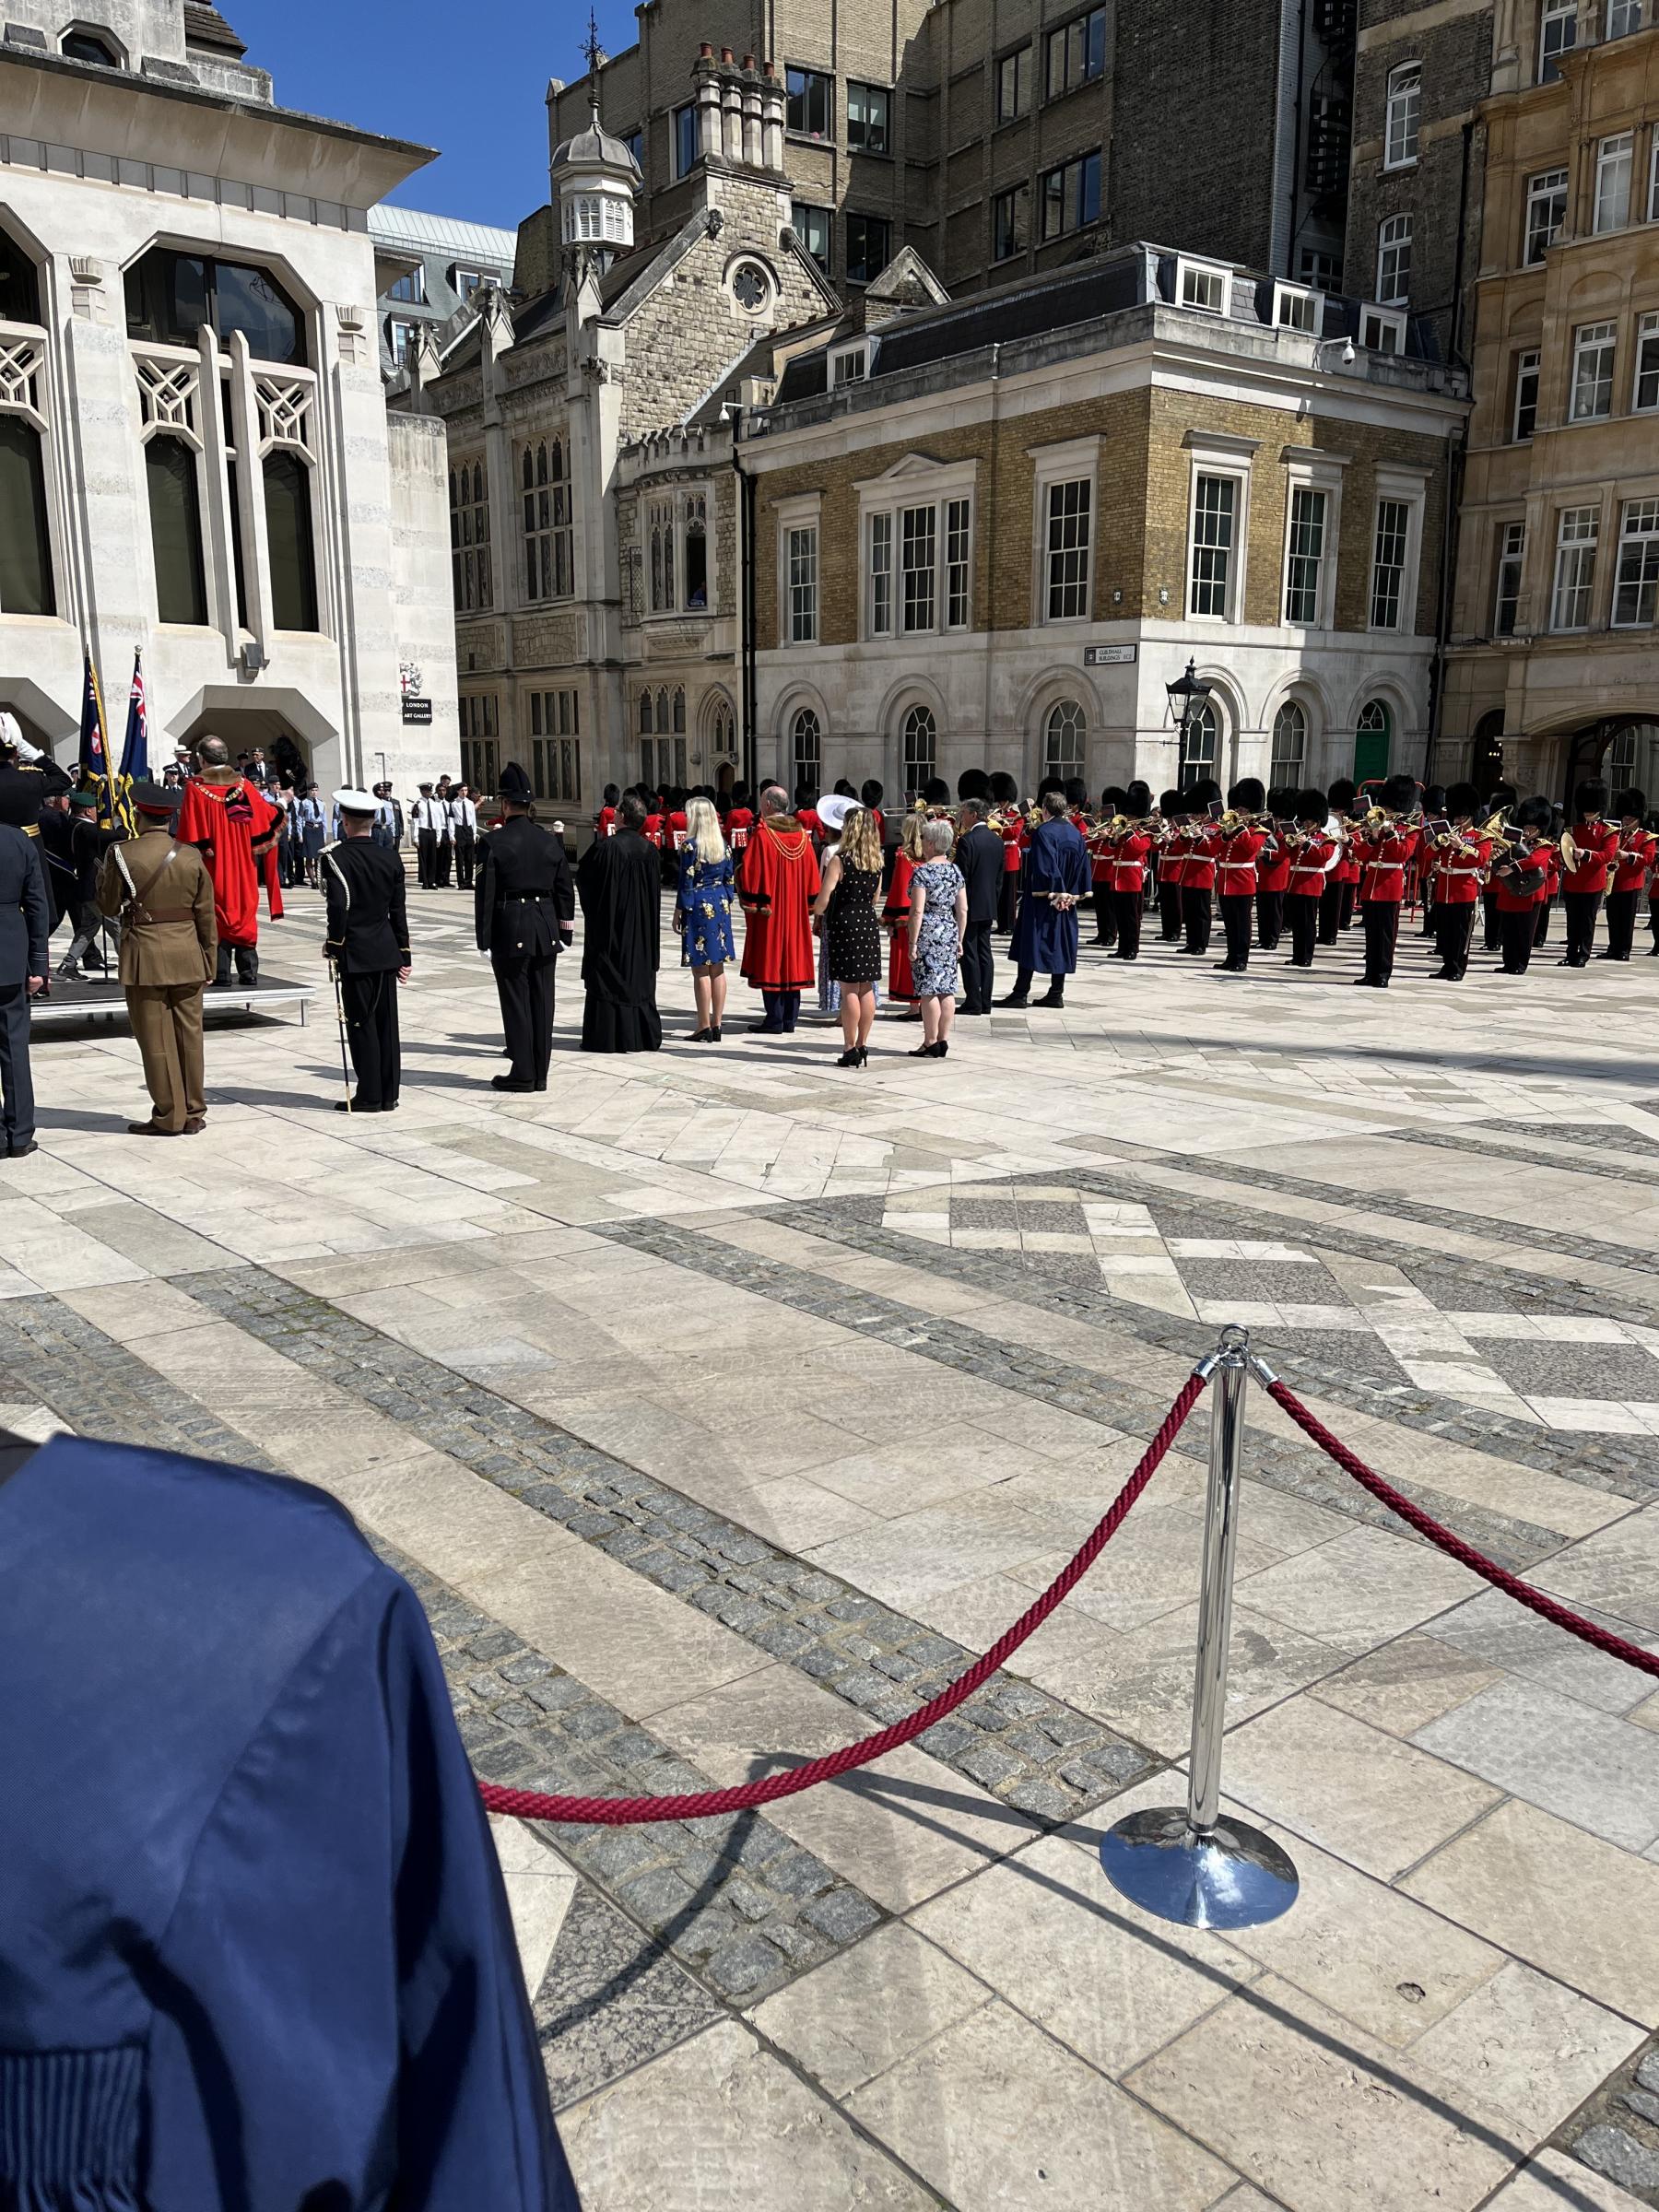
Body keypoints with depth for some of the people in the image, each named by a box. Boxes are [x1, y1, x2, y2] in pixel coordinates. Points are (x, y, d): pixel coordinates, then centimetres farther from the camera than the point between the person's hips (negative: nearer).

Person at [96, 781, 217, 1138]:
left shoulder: (121, 853, -8)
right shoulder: (192, 857, 0)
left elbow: (107, 905, 1)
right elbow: (206, 916, 3)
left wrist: (102, 873, 19)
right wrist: (210, 962, 11)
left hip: (145, 960, -3)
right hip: (188, 957, 3)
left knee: (156, 1040, 4)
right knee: (189, 1036, 10)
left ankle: (169, 1116, 8)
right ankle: (194, 1114, 15)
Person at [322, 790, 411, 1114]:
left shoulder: (336, 857, -11)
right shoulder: (390, 859, 6)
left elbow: (338, 907, -18)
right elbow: (398, 911, 8)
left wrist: (334, 946, -5)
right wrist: (405, 955, 13)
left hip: (355, 954, -5)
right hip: (387, 953, 5)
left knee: (362, 1023, 0)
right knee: (387, 1023, 7)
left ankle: (369, 1096, 3)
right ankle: (389, 1095, 12)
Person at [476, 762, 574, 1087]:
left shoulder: (493, 843, -9)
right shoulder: (551, 841, 5)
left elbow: (484, 895, -9)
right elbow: (565, 891, 8)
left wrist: (484, 940, -4)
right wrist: (565, 933, 15)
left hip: (510, 932, -4)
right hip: (546, 931, 4)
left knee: (516, 1002, 2)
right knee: (542, 1002, 8)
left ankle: (523, 1074, 4)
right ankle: (540, 1074, 14)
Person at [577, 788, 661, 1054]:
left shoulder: (605, 847, -16)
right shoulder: (650, 850, 1)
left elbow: (582, 878, -3)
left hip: (610, 925, -5)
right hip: (642, 928, 5)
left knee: (609, 978, 1)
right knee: (640, 978, 12)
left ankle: (607, 1037, 1)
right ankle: (644, 1037, 15)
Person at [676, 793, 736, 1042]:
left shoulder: (690, 846, -11)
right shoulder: (723, 845, 7)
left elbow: (686, 882, -11)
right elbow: (730, 879, 10)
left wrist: (678, 912, -3)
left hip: (698, 909, -6)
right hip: (720, 908, 6)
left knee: (701, 970, -3)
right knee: (717, 969, 8)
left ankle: (704, 1028, -1)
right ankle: (716, 1026, 12)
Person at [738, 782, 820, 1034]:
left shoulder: (762, 833, -12)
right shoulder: (801, 833, 6)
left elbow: (752, 871, -14)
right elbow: (811, 873, 9)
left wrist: (749, 900, -7)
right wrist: (806, 904, 14)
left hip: (769, 910, -6)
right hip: (795, 910, 6)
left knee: (770, 961, -1)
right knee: (792, 962, 10)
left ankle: (774, 1020, -1)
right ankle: (789, 1019, 13)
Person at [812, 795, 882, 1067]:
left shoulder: (839, 859, -13)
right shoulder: (877, 860, 6)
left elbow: (823, 898, -16)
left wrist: (817, 915, 4)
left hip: (844, 925, -6)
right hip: (869, 924, 6)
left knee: (849, 990, -3)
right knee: (866, 989, 9)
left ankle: (851, 1050, -1)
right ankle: (862, 1046, 16)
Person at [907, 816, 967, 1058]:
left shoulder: (923, 872, -11)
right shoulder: (956, 870, 8)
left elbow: (917, 911, -15)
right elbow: (963, 910, 9)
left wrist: (913, 943, -11)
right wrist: (959, 939, 16)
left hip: (928, 933, -7)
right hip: (950, 932, 7)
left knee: (929, 990, -2)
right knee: (947, 989, 9)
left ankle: (931, 1043, 2)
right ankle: (943, 1040, 14)